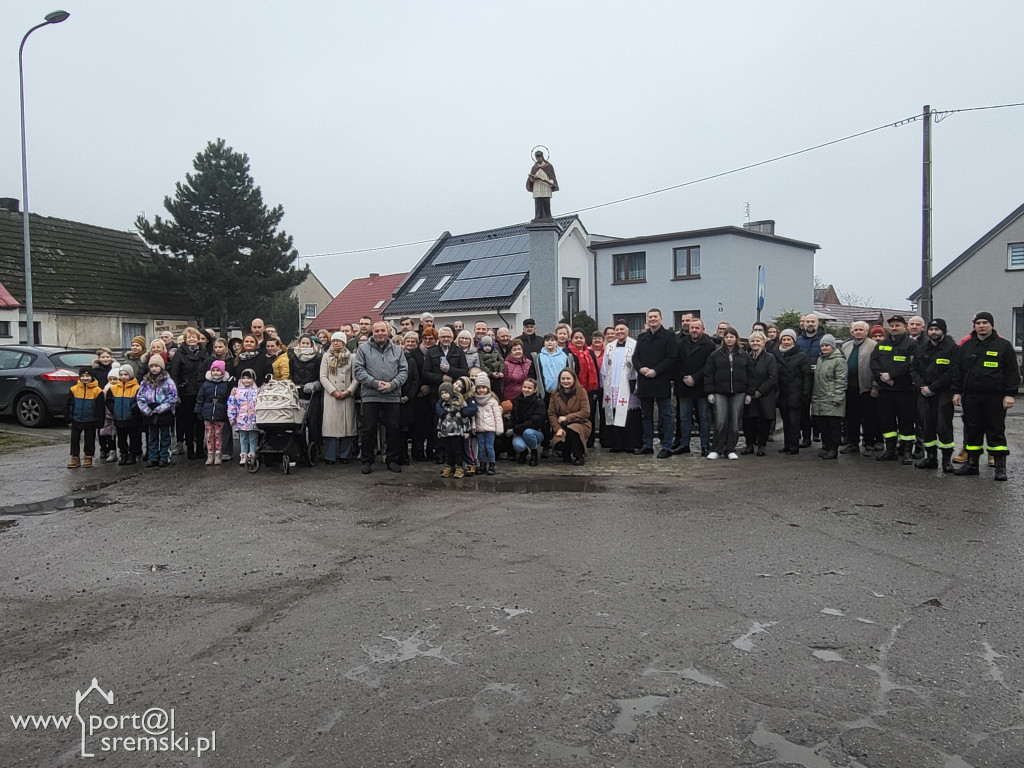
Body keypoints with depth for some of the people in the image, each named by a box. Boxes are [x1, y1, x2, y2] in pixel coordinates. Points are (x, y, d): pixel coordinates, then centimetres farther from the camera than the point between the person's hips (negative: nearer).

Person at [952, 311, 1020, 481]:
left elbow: (1012, 372, 0)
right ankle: (972, 464, 17)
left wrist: (1010, 394, -7)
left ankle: (1000, 467, 6)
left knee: (996, 432, 0)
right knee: (972, 430, 8)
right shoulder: (966, 346, 11)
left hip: (995, 398, -3)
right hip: (971, 397, 3)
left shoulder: (1003, 345, 2)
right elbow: (958, 371, 13)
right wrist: (956, 392, 7)